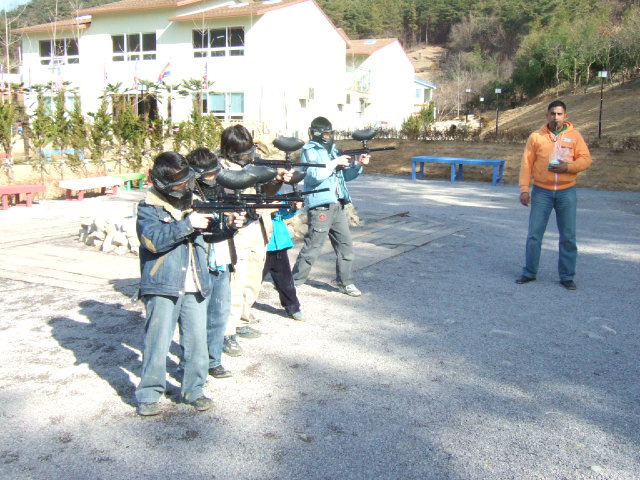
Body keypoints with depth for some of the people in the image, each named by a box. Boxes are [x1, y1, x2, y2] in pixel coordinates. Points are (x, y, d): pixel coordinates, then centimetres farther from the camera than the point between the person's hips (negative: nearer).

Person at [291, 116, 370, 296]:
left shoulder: (333, 150, 18)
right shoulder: (310, 151, -4)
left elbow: (346, 175, 21)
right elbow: (314, 175, -19)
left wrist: (358, 164, 3)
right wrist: (335, 162, -14)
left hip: (337, 205, 8)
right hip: (320, 206, -7)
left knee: (346, 244, 7)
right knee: (312, 247, -3)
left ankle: (346, 283, 16)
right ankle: (294, 281, 10)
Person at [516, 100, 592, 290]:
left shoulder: (574, 136, 4)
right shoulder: (536, 137, 2)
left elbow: (586, 159, 2)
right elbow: (526, 164, 0)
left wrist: (568, 167, -17)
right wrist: (524, 189, -7)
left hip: (567, 192, 0)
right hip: (541, 191, 0)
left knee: (568, 237, 4)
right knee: (534, 234, 2)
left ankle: (567, 276, 14)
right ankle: (529, 273, 15)